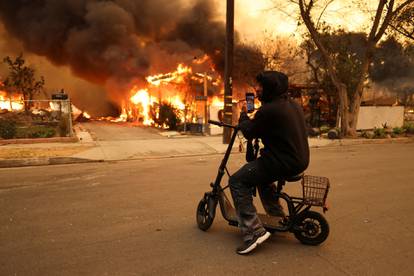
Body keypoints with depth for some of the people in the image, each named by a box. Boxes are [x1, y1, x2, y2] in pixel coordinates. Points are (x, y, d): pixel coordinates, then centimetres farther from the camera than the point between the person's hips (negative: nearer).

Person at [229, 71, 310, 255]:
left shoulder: (269, 110, -19)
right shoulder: (294, 105, 11)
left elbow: (249, 132, -9)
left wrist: (243, 114, 7)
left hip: (284, 162, -10)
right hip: (300, 159, 10)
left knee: (237, 181, -6)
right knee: (261, 174, 34)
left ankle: (254, 232, -11)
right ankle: (278, 217, 41)